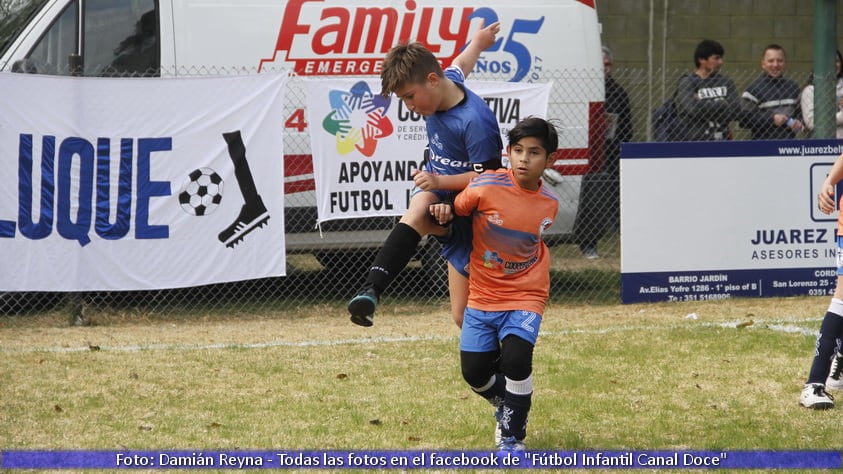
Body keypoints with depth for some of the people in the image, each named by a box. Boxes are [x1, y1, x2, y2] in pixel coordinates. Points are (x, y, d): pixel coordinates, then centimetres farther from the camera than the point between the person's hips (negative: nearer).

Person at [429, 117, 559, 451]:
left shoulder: (549, 204, -7)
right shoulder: (487, 187, -16)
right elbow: (457, 208, -2)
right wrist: (443, 210, -21)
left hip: (525, 298, -1)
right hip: (482, 296, 1)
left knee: (515, 358, -22)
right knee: (474, 371, 3)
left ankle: (512, 436, -4)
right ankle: (506, 407, 37)